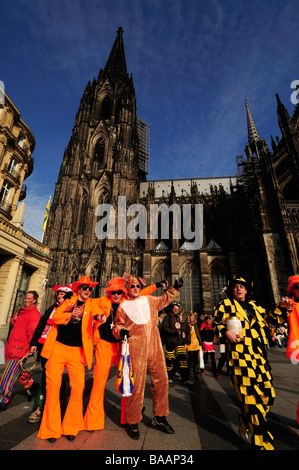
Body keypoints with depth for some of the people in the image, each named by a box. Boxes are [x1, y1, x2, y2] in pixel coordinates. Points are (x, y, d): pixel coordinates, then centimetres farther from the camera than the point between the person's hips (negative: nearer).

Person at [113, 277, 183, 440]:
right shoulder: (123, 306, 9)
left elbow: (164, 299, 31)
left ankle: (159, 417, 28)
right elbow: (117, 325, 12)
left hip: (154, 345, 4)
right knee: (136, 382, -3)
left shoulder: (149, 300, 17)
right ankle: (133, 422, 19)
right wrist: (121, 331, -9)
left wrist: (174, 288, 25)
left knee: (161, 379, 8)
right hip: (135, 347, -3)